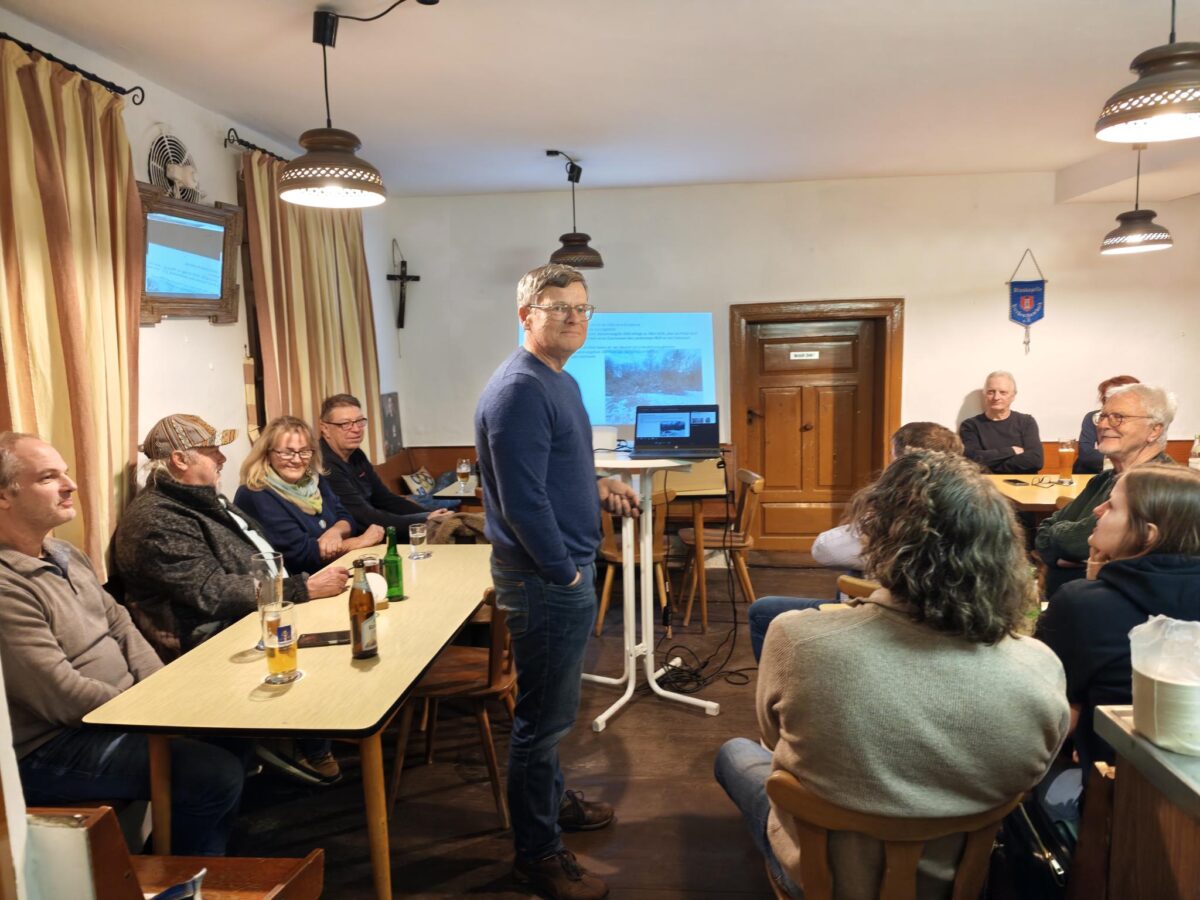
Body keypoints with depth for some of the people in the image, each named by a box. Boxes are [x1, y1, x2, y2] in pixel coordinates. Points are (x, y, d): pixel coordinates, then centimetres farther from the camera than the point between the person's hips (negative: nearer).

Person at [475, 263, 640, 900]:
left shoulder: (561, 382, 12)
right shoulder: (519, 390, -21)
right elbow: (523, 499, -25)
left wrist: (599, 489, 6)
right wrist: (565, 573, -17)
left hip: (566, 568, 10)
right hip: (544, 577, -10)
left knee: (550, 708, 24)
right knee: (544, 715, 4)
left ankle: (552, 800, 44)